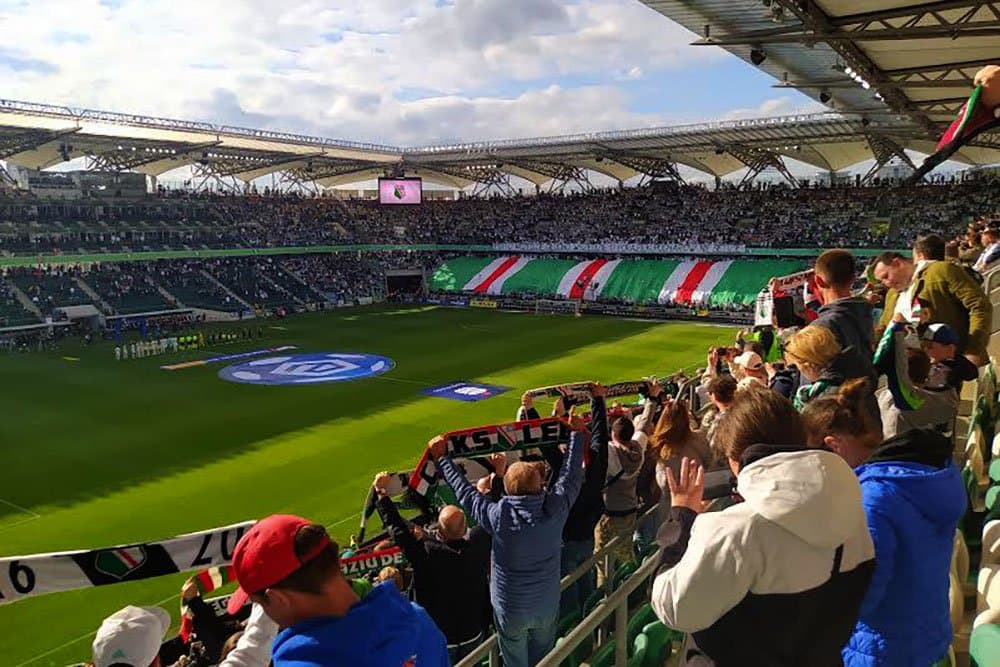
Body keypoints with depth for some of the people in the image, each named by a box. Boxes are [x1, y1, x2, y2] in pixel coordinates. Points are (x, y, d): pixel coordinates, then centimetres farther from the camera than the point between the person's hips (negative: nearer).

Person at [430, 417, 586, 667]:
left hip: (510, 609, -2)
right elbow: (571, 475, -7)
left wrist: (441, 457, -1)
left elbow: (464, 491, -14)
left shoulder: (498, 516, -28)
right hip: (547, 606, 2)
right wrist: (577, 433, 7)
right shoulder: (555, 509, -23)